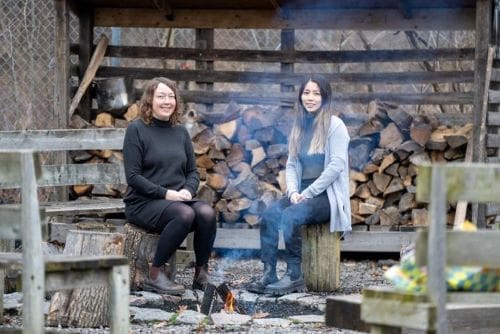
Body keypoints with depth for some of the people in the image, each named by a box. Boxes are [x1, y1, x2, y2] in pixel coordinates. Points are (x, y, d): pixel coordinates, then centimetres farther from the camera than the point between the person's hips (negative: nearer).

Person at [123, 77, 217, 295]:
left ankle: (201, 275, -15)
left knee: (207, 213, -27)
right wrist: (166, 193, -17)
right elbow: (133, 176, -9)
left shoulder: (180, 131, 15)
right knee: (185, 214, -34)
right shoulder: (137, 129, -2)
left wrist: (188, 190, -6)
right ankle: (155, 275, -23)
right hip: (143, 203, -5)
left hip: (179, 199, 5)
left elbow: (193, 171, 17)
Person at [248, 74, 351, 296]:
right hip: (302, 193, 6)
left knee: (290, 216, -32)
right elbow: (291, 164, 16)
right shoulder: (299, 127, 18)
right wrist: (293, 192, -4)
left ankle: (294, 276, -25)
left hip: (327, 195, -6)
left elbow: (336, 166, -12)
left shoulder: (335, 126, -3)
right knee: (269, 214, -23)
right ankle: (268, 274, -26)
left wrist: (308, 194, -15)